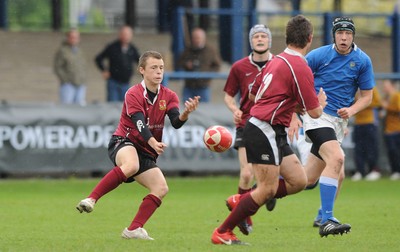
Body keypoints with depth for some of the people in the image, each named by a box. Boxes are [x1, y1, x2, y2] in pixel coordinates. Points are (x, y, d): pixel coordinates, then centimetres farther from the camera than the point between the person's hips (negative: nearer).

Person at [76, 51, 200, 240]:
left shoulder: (169, 96, 5)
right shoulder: (134, 94, -11)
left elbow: (176, 123, -12)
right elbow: (140, 123, -25)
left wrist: (186, 113, -35)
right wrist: (154, 143, -42)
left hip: (145, 152, 7)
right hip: (123, 142, -7)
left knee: (161, 188, -9)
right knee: (131, 165, -39)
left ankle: (134, 229, -2)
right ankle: (91, 200, -39)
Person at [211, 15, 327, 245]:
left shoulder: (277, 61, 13)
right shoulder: (300, 68, -16)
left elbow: (255, 92, 24)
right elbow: (314, 112, -12)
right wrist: (321, 103, 11)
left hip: (273, 134, 10)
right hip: (265, 131, -10)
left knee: (298, 181, 7)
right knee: (268, 189, -9)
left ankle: (242, 202, 14)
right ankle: (222, 233, -1)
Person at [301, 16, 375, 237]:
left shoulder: (362, 61, 1)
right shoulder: (319, 55, -7)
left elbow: (366, 96, 8)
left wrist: (351, 110, -12)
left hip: (338, 120, 5)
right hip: (317, 116, -5)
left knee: (309, 179, 6)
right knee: (336, 158, -28)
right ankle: (326, 220, -31)